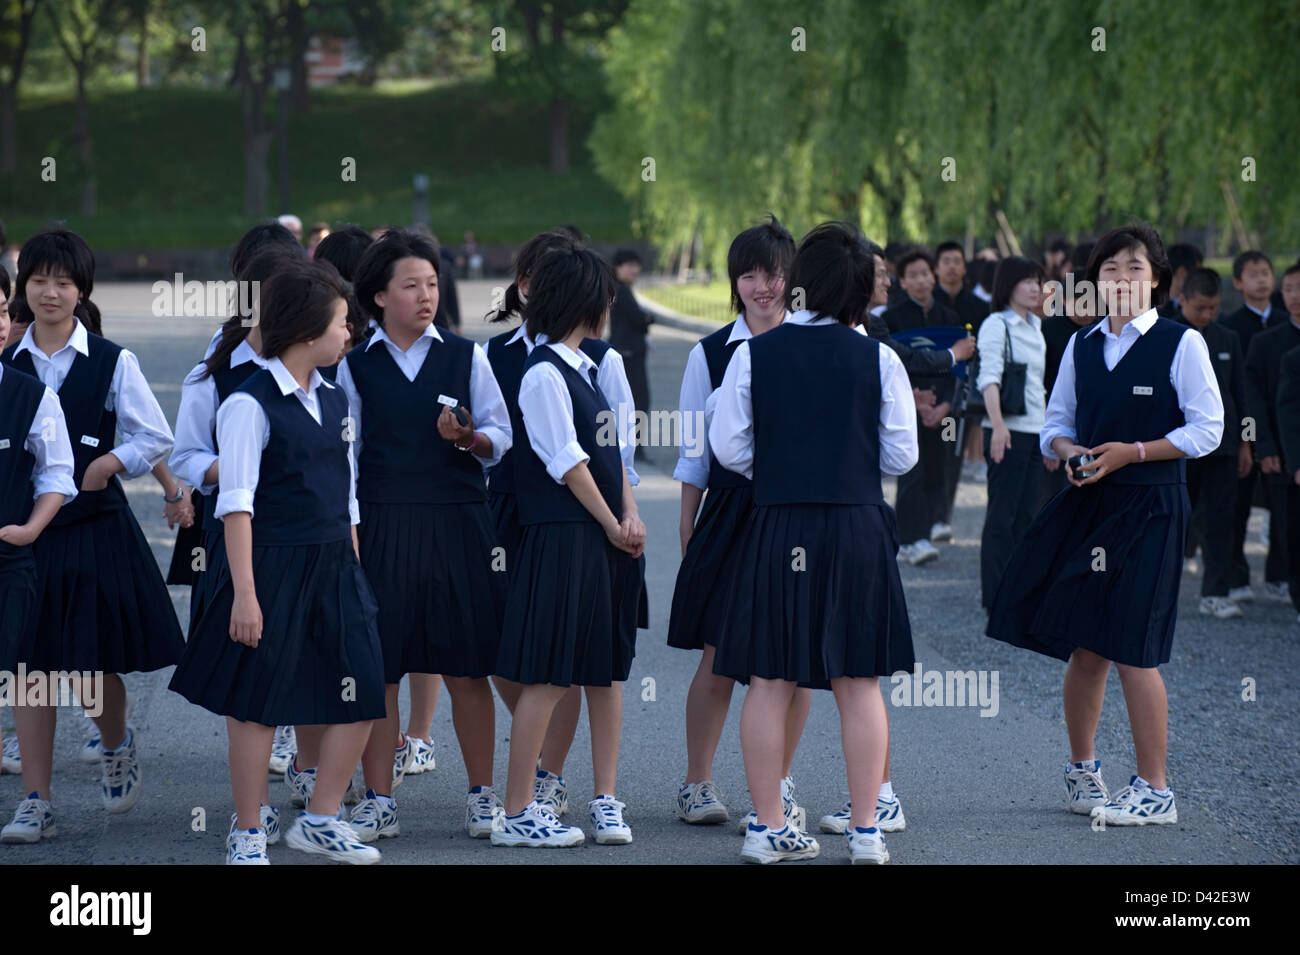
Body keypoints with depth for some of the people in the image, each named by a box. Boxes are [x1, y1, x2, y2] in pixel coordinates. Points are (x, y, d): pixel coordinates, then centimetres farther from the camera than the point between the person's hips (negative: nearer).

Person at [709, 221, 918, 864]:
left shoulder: (753, 354, -3)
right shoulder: (877, 359, -4)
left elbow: (728, 446, -1)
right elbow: (901, 455, 0)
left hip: (775, 531, 0)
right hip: (857, 528, 0)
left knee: (769, 682, 6)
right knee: (858, 684, 6)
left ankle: (768, 828, 9)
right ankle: (865, 829, 7)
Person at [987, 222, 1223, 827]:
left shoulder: (1181, 344, -3)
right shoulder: (1082, 346, 12)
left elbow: (1206, 429, -6)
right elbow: (1056, 422, 18)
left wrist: (1132, 452, -14)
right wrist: (1069, 451, -5)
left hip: (1148, 510, -5)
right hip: (1086, 504, 5)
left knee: (1130, 650, -9)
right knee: (1084, 647, 8)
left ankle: (1154, 791, 0)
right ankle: (1081, 771, 26)